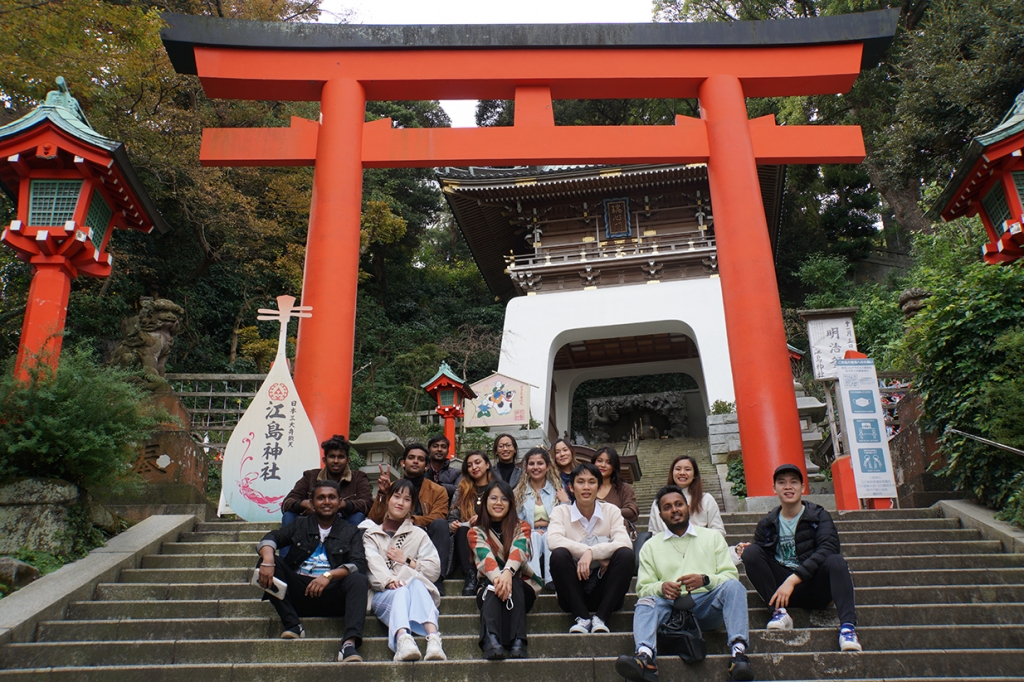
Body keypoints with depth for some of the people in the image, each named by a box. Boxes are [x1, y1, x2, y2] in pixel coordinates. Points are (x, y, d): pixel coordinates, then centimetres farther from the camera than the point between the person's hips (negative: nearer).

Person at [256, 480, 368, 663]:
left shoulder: (351, 532, 13)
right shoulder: (300, 525, 19)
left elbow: (359, 565, -4)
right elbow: (271, 538, 2)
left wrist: (329, 575, -22)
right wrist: (268, 559, -22)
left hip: (332, 593, -2)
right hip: (298, 590, 2)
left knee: (358, 580, -30)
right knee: (269, 561, -16)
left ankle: (350, 644, -45)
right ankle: (293, 624, -24)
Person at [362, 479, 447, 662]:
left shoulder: (419, 535, 25)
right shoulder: (371, 534, 21)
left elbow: (434, 570, 11)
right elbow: (374, 564, -2)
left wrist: (407, 561, -1)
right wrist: (389, 581, -23)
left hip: (417, 591, 1)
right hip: (383, 594, 0)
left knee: (416, 584, -37)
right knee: (401, 592, -38)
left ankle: (434, 640, -61)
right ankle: (403, 640, -68)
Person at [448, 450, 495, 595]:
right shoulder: (462, 491, 18)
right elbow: (452, 517, 10)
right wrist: (452, 525, -13)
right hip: (466, 540, 2)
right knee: (462, 529, -31)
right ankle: (470, 578, -39)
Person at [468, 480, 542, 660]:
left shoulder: (521, 527, 9)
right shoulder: (476, 531, 8)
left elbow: (518, 551, -15)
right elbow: (485, 557, -15)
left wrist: (508, 572, -39)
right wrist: (497, 578, -39)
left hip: (521, 587, 0)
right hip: (489, 586, 0)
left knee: (512, 584, -35)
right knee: (494, 586, -36)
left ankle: (518, 642, -53)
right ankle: (491, 641, -59)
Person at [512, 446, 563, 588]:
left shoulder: (557, 489, 14)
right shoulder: (518, 492, 13)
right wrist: (532, 530, -13)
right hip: (528, 538, 0)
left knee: (549, 537, -34)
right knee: (534, 537, -34)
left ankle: (551, 579, -40)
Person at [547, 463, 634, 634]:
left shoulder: (611, 511, 4)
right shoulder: (561, 511, 1)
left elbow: (624, 542, -15)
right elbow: (553, 541, -21)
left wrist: (592, 553, -30)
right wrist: (601, 555, -25)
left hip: (604, 589, 1)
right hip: (573, 590, -1)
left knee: (626, 554, -25)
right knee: (559, 554, -28)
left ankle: (600, 618, -18)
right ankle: (582, 617, -17)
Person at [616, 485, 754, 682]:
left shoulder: (712, 537, 18)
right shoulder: (651, 546, 17)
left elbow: (731, 575, 7)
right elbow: (643, 587, 8)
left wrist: (705, 579, -14)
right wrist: (661, 587, -15)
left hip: (708, 604, 0)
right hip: (671, 606, 0)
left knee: (733, 586, -28)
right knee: (646, 602, -30)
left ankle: (738, 651, -42)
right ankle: (645, 656, -56)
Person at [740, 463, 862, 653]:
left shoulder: (819, 517, 2)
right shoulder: (767, 524, 10)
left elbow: (827, 549, -16)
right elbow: (759, 560, 10)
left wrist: (793, 579, -28)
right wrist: (746, 552, -16)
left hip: (814, 587, -2)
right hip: (781, 588, 2)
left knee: (836, 561, -30)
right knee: (751, 552, -18)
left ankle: (847, 626, -40)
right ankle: (779, 612, -24)